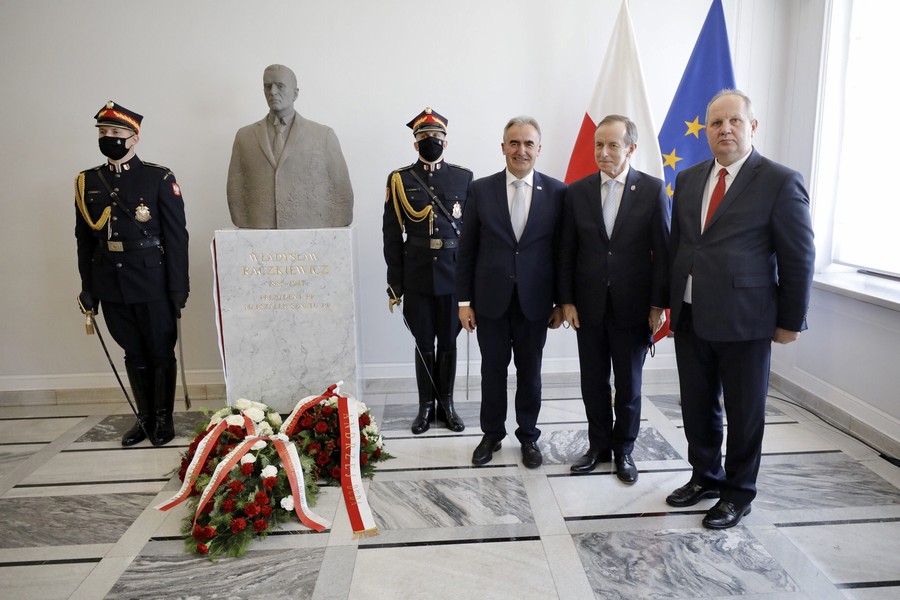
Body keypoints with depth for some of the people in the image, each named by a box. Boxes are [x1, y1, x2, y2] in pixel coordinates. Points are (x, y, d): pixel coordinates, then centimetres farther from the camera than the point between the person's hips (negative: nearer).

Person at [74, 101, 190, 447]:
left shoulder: (159, 178, -4)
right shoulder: (87, 182, 8)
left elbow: (177, 235, -6)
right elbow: (84, 239, 10)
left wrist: (178, 286, -10)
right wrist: (88, 288, 9)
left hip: (153, 284, -4)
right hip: (111, 286, 4)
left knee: (161, 353, 7)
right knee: (134, 354, 14)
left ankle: (163, 418, 22)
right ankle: (145, 418, 27)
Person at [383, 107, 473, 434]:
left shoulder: (464, 178, 2)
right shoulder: (399, 180, 1)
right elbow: (392, 236, 1)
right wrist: (394, 285, -2)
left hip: (454, 276, 0)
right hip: (417, 278, 0)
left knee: (448, 342, 11)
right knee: (424, 344, 10)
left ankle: (446, 403, 26)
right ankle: (426, 405, 25)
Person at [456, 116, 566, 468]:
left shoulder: (557, 192, -1)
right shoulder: (480, 190, -1)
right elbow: (467, 250, 1)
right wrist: (464, 300, -1)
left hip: (534, 302, 0)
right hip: (491, 300, 0)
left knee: (529, 372, 13)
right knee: (492, 371, 12)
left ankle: (528, 436, 31)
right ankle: (492, 434, 31)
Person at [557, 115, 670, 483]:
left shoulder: (653, 190, -4)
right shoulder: (577, 192, 2)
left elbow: (663, 252, -3)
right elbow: (566, 252, 4)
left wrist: (659, 304, -7)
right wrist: (566, 300, 0)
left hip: (632, 308, -2)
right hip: (589, 306, 2)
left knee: (629, 385, 11)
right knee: (593, 382, 11)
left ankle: (623, 450, 30)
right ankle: (598, 446, 29)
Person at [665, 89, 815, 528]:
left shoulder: (780, 182, -8)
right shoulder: (688, 179, 9)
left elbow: (798, 258, -6)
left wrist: (790, 320, -5)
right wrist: (670, 300, 12)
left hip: (744, 321, -5)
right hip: (690, 318, 5)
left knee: (744, 412, 10)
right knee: (697, 407, 15)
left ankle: (738, 492, 28)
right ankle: (705, 477, 35)